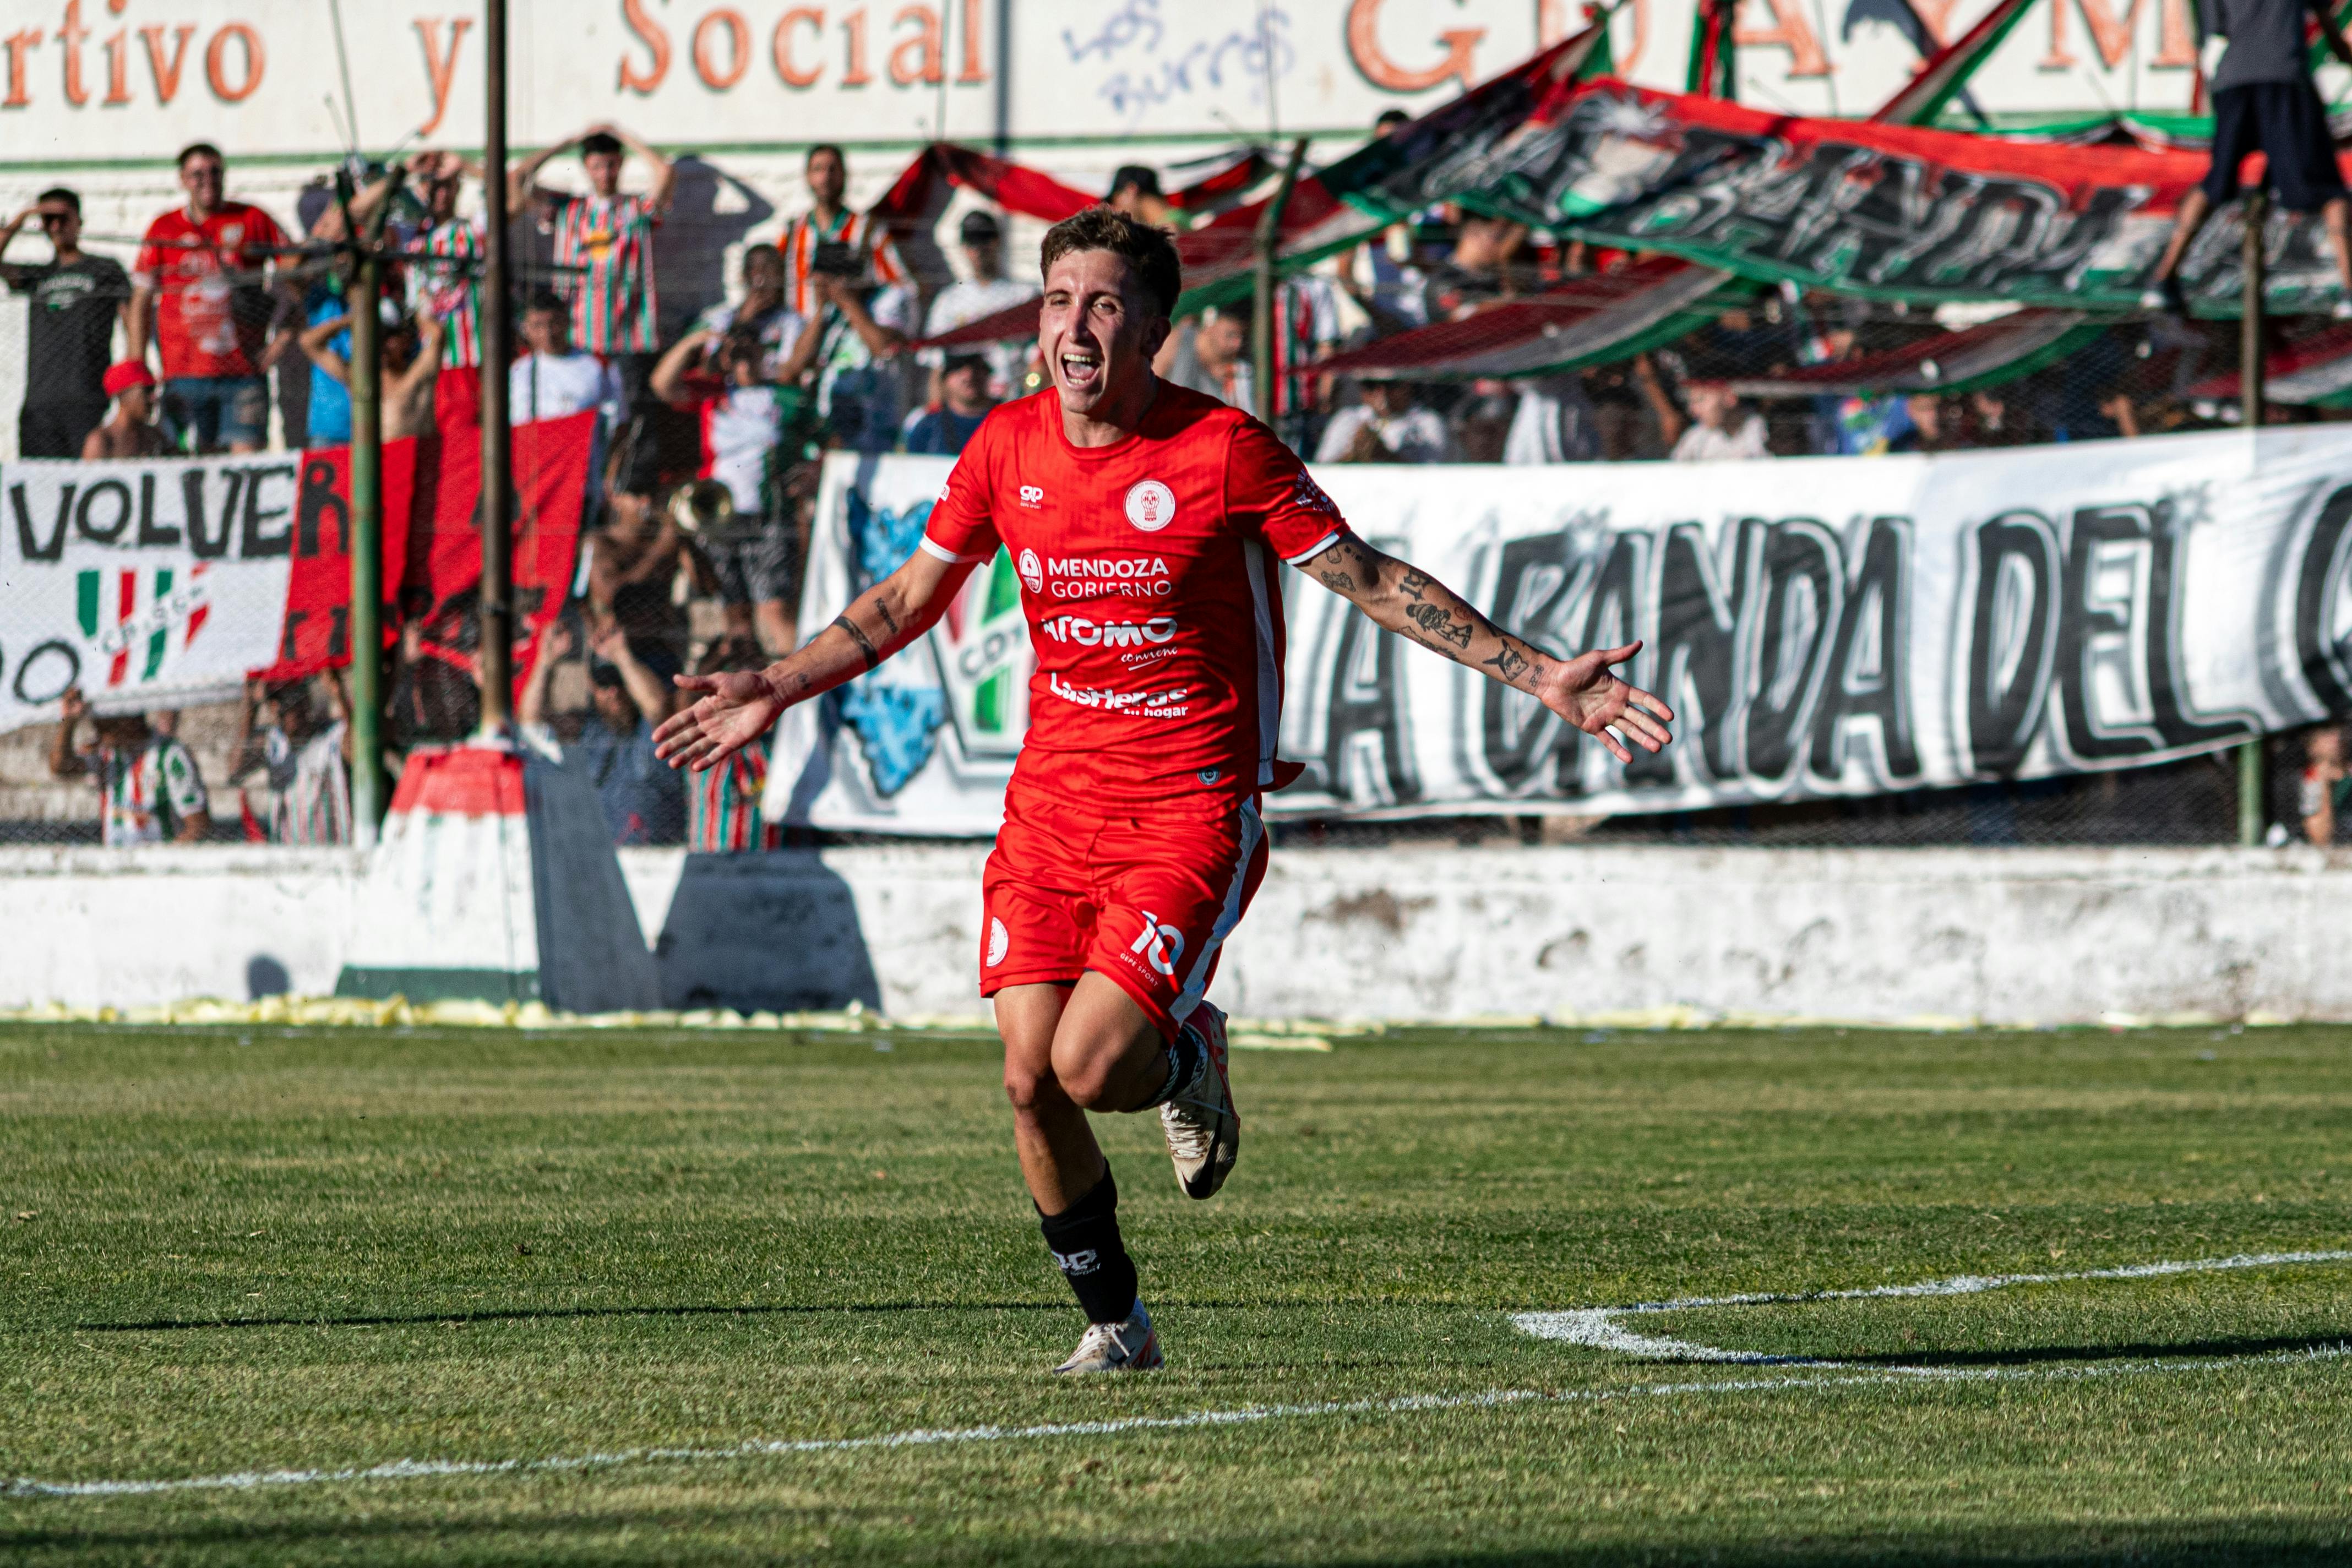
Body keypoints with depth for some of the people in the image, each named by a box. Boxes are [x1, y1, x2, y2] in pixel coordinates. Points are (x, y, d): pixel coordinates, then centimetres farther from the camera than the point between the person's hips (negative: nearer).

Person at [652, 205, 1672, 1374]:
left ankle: (1189, 1059, 18)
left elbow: (1372, 582, -4)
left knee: (1093, 1068, -20)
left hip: (1192, 811, -4)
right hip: (1051, 800, 4)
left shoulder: (1224, 449, -10)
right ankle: (1113, 1320, 17)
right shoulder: (1006, 447, 2)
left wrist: (1541, 678, -10)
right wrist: (775, 691, 15)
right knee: (1030, 1080, -5)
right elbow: (911, 596, 17)